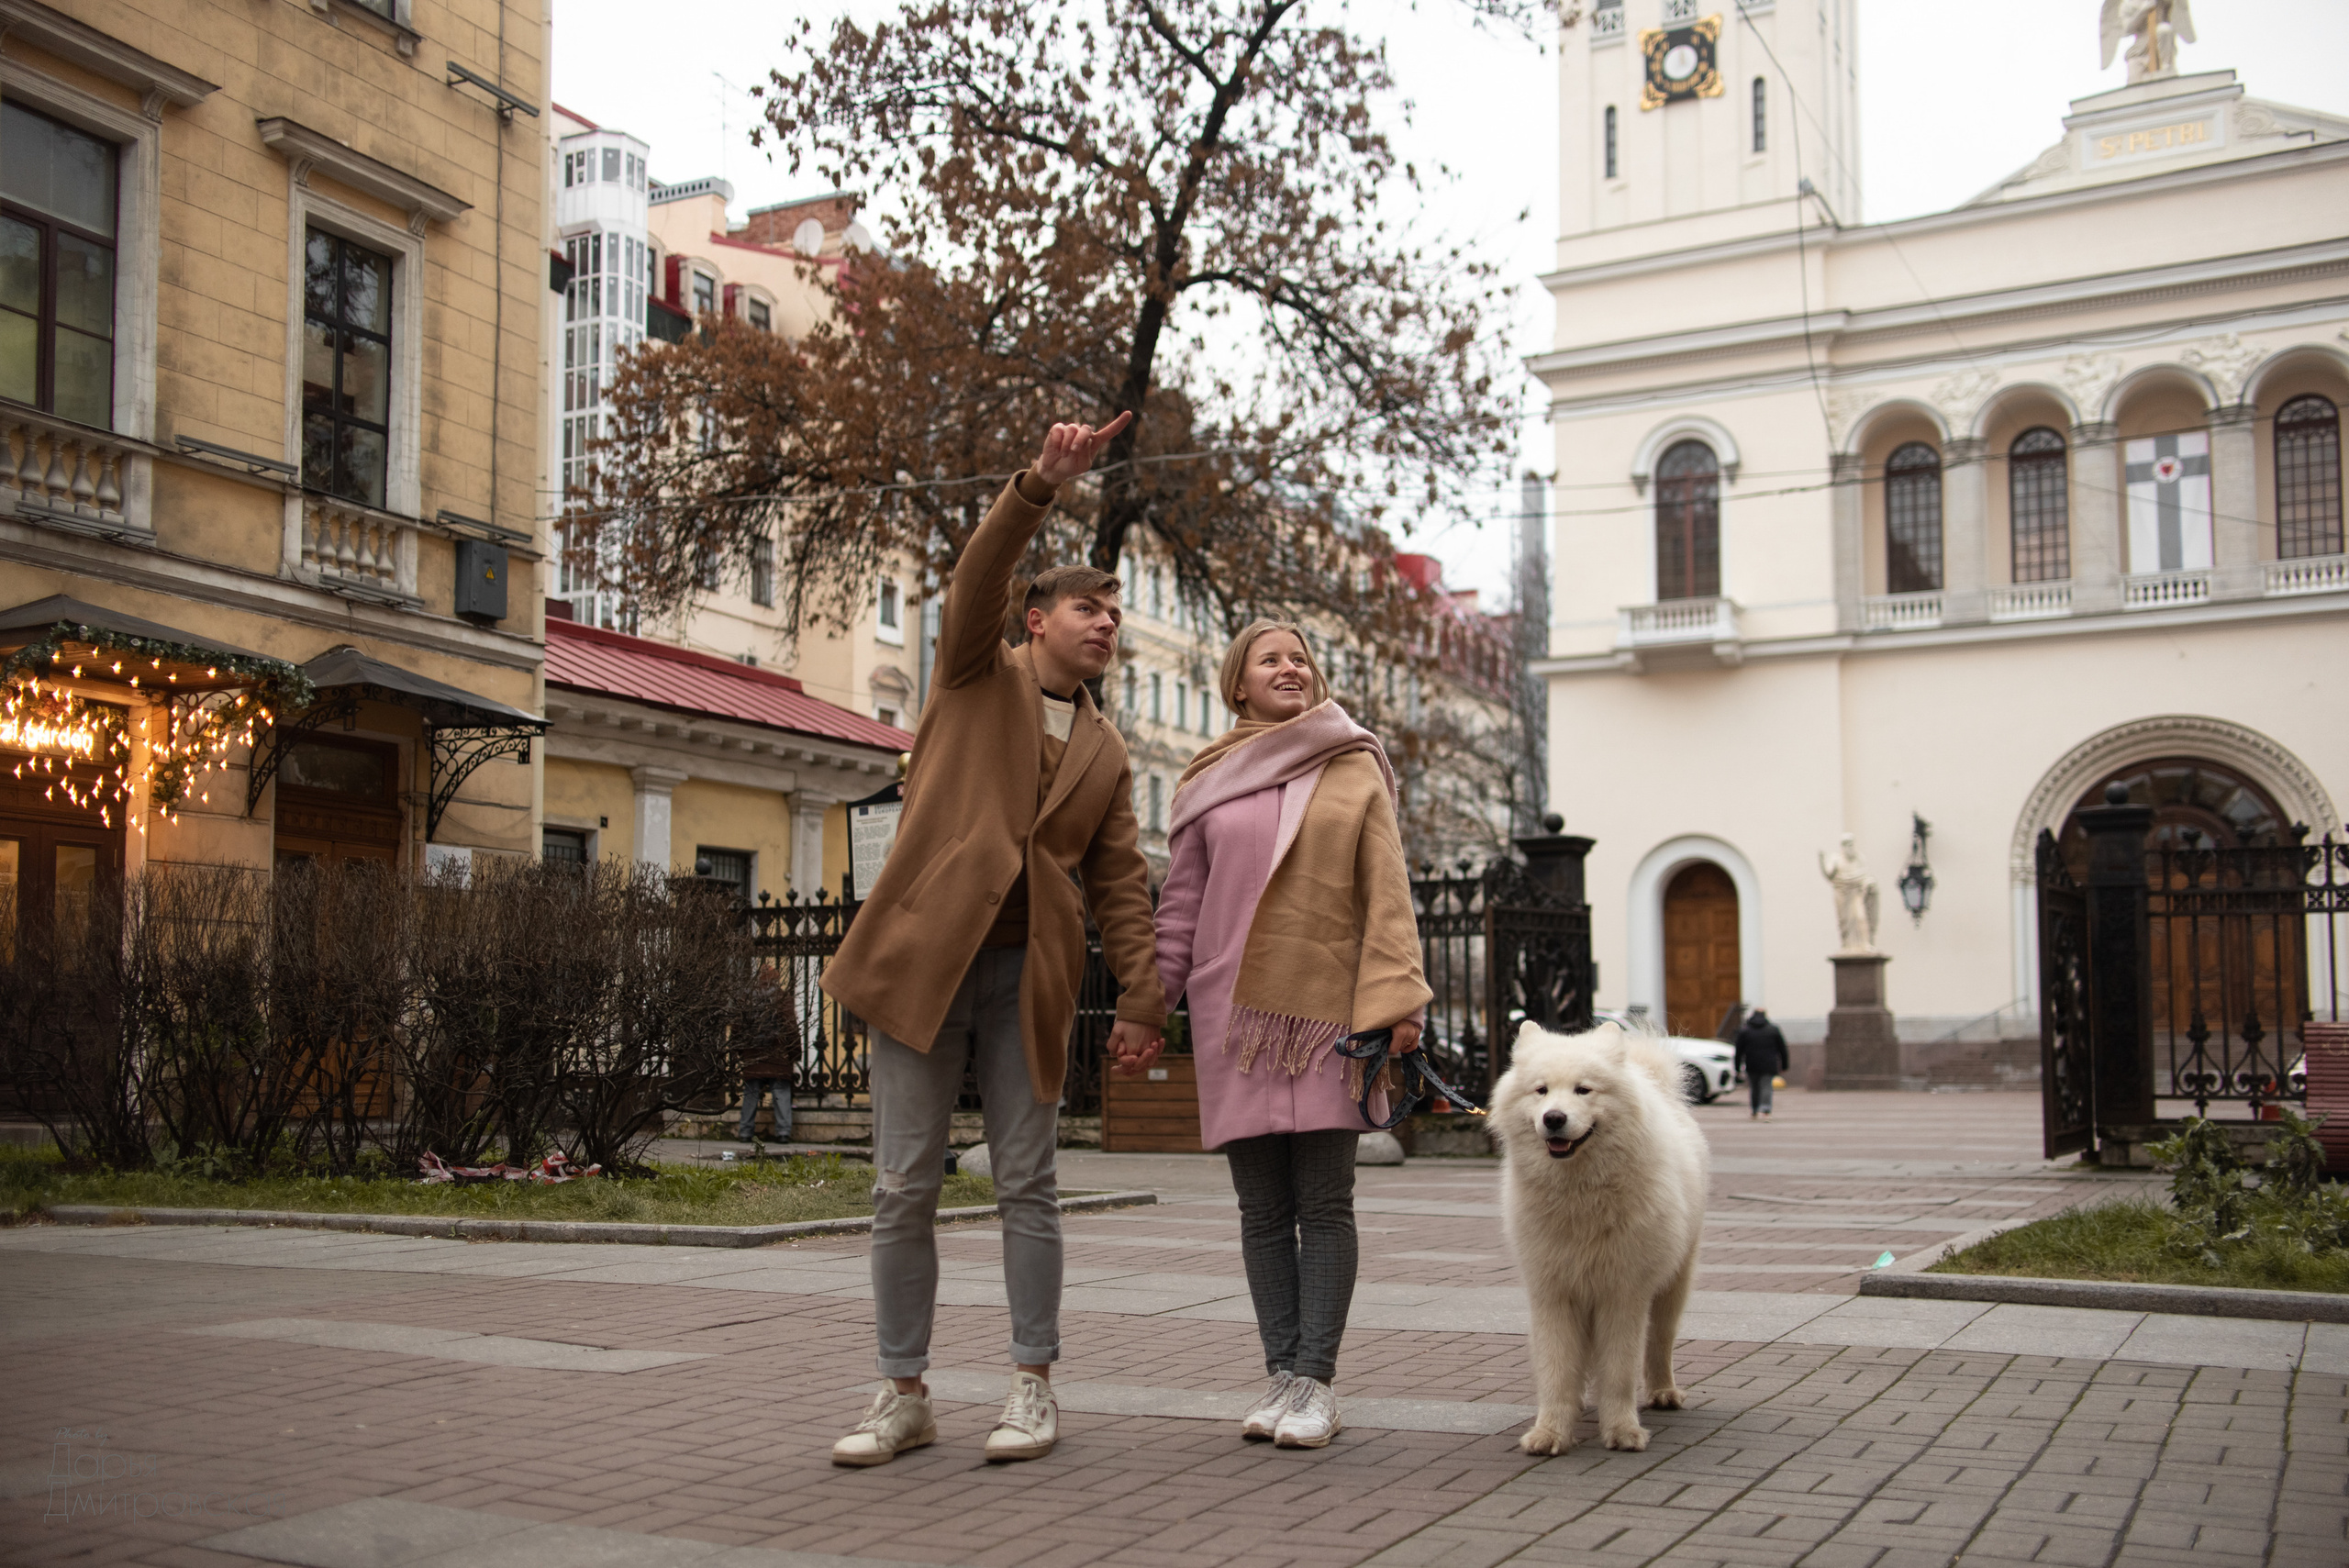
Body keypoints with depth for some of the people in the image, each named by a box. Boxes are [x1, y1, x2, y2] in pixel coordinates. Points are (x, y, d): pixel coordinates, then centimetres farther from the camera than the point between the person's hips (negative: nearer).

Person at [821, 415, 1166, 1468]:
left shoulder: (1106, 755, 17)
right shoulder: (978, 676, 9)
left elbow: (1121, 884, 11)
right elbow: (980, 575, -10)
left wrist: (1140, 998, 0)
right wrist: (1042, 484, -23)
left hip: (1029, 974, 3)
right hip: (924, 954, -2)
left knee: (1027, 1186, 4)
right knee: (903, 1188, 1)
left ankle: (1033, 1385, 15)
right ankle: (903, 1394, 12)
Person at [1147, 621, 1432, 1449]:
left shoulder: (1356, 769, 7)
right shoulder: (1207, 781, 11)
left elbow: (1387, 893, 2)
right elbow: (1180, 902, 13)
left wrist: (1397, 1001, -8)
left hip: (1328, 1010, -1)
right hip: (1236, 1013, 2)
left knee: (1324, 1204, -2)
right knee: (1263, 1208, 4)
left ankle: (1317, 1383, 3)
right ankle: (1282, 1375, 11)